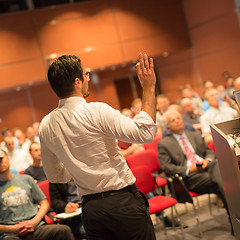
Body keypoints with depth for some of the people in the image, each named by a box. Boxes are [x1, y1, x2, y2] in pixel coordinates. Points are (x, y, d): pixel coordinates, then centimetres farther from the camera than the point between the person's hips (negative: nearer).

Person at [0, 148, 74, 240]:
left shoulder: (26, 179, 18)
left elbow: (44, 203, 18)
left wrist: (34, 221, 0)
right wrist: (11, 228, -11)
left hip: (35, 228, 2)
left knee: (64, 230, -28)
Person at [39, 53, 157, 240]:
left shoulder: (45, 126, 4)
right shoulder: (96, 112, -17)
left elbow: (55, 175, 14)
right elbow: (145, 133, -22)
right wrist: (148, 88, -16)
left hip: (89, 208, 6)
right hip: (122, 201, -6)